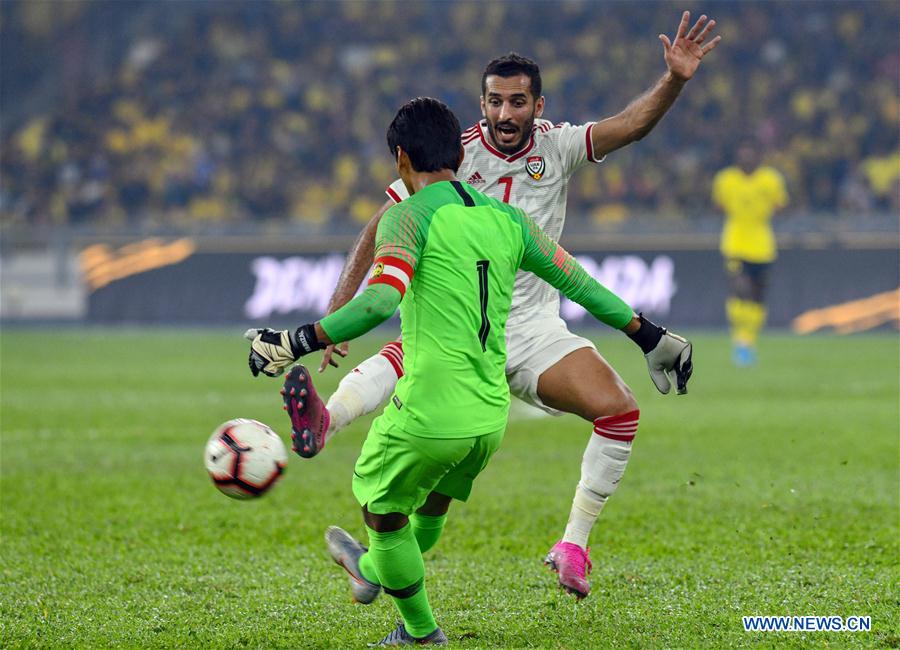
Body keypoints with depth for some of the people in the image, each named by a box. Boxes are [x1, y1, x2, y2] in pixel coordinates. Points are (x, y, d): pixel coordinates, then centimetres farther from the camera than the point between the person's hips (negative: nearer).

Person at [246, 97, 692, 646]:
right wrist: (649, 335, 25)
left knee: (383, 511, 17)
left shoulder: (411, 217, -9)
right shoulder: (506, 219, 10)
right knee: (433, 504, 30)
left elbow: (380, 301, -24)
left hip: (427, 412, -7)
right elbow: (577, 281, 15)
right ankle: (373, 571, 53)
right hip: (491, 417, 7)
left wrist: (297, 343, -25)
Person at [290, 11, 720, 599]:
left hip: (534, 330, 3)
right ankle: (324, 422, -67)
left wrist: (675, 80, -30)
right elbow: (381, 229, -3)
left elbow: (632, 125, -11)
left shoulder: (556, 146, 2)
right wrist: (338, 308, -14)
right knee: (401, 358, -37)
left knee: (619, 408, -18)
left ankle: (574, 545, -8)